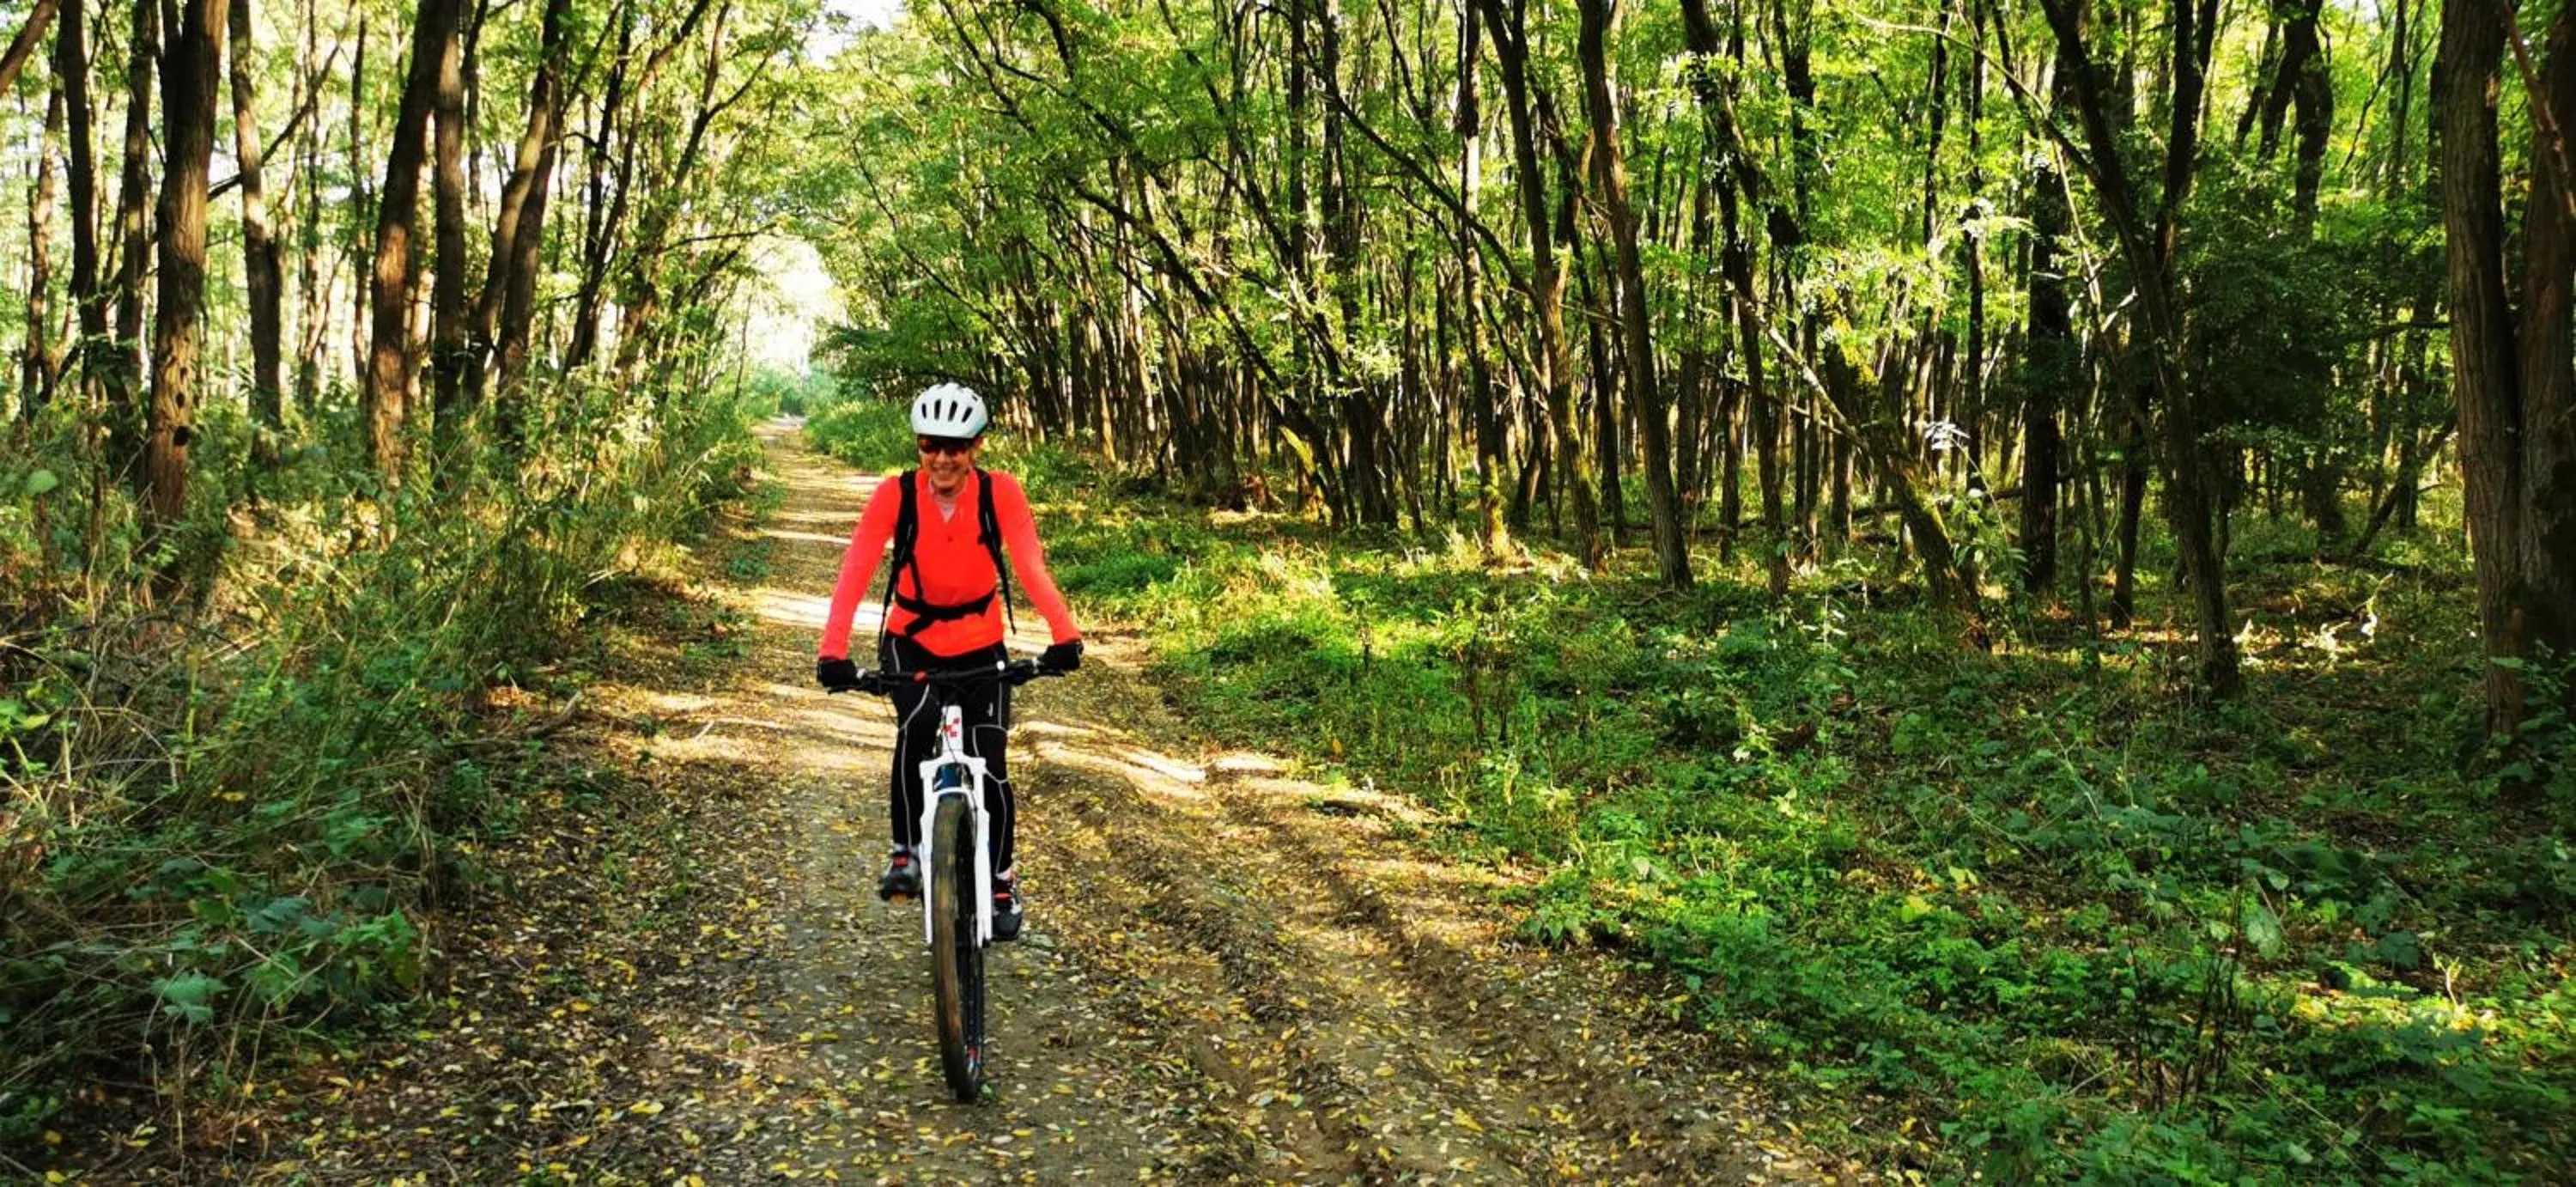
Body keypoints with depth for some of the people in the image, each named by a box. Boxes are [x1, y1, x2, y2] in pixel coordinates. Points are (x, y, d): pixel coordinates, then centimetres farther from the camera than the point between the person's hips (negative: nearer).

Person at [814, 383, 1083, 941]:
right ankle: (906, 848, -13)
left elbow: (1031, 566, -29)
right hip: (910, 640, -1)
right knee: (917, 725, -31)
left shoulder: (1001, 492, -18)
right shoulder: (895, 494, -18)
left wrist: (1064, 634, -46)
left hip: (980, 644, 1)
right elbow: (855, 572, -27)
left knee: (990, 764, -5)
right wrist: (833, 651, -41)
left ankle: (1001, 880, 19)